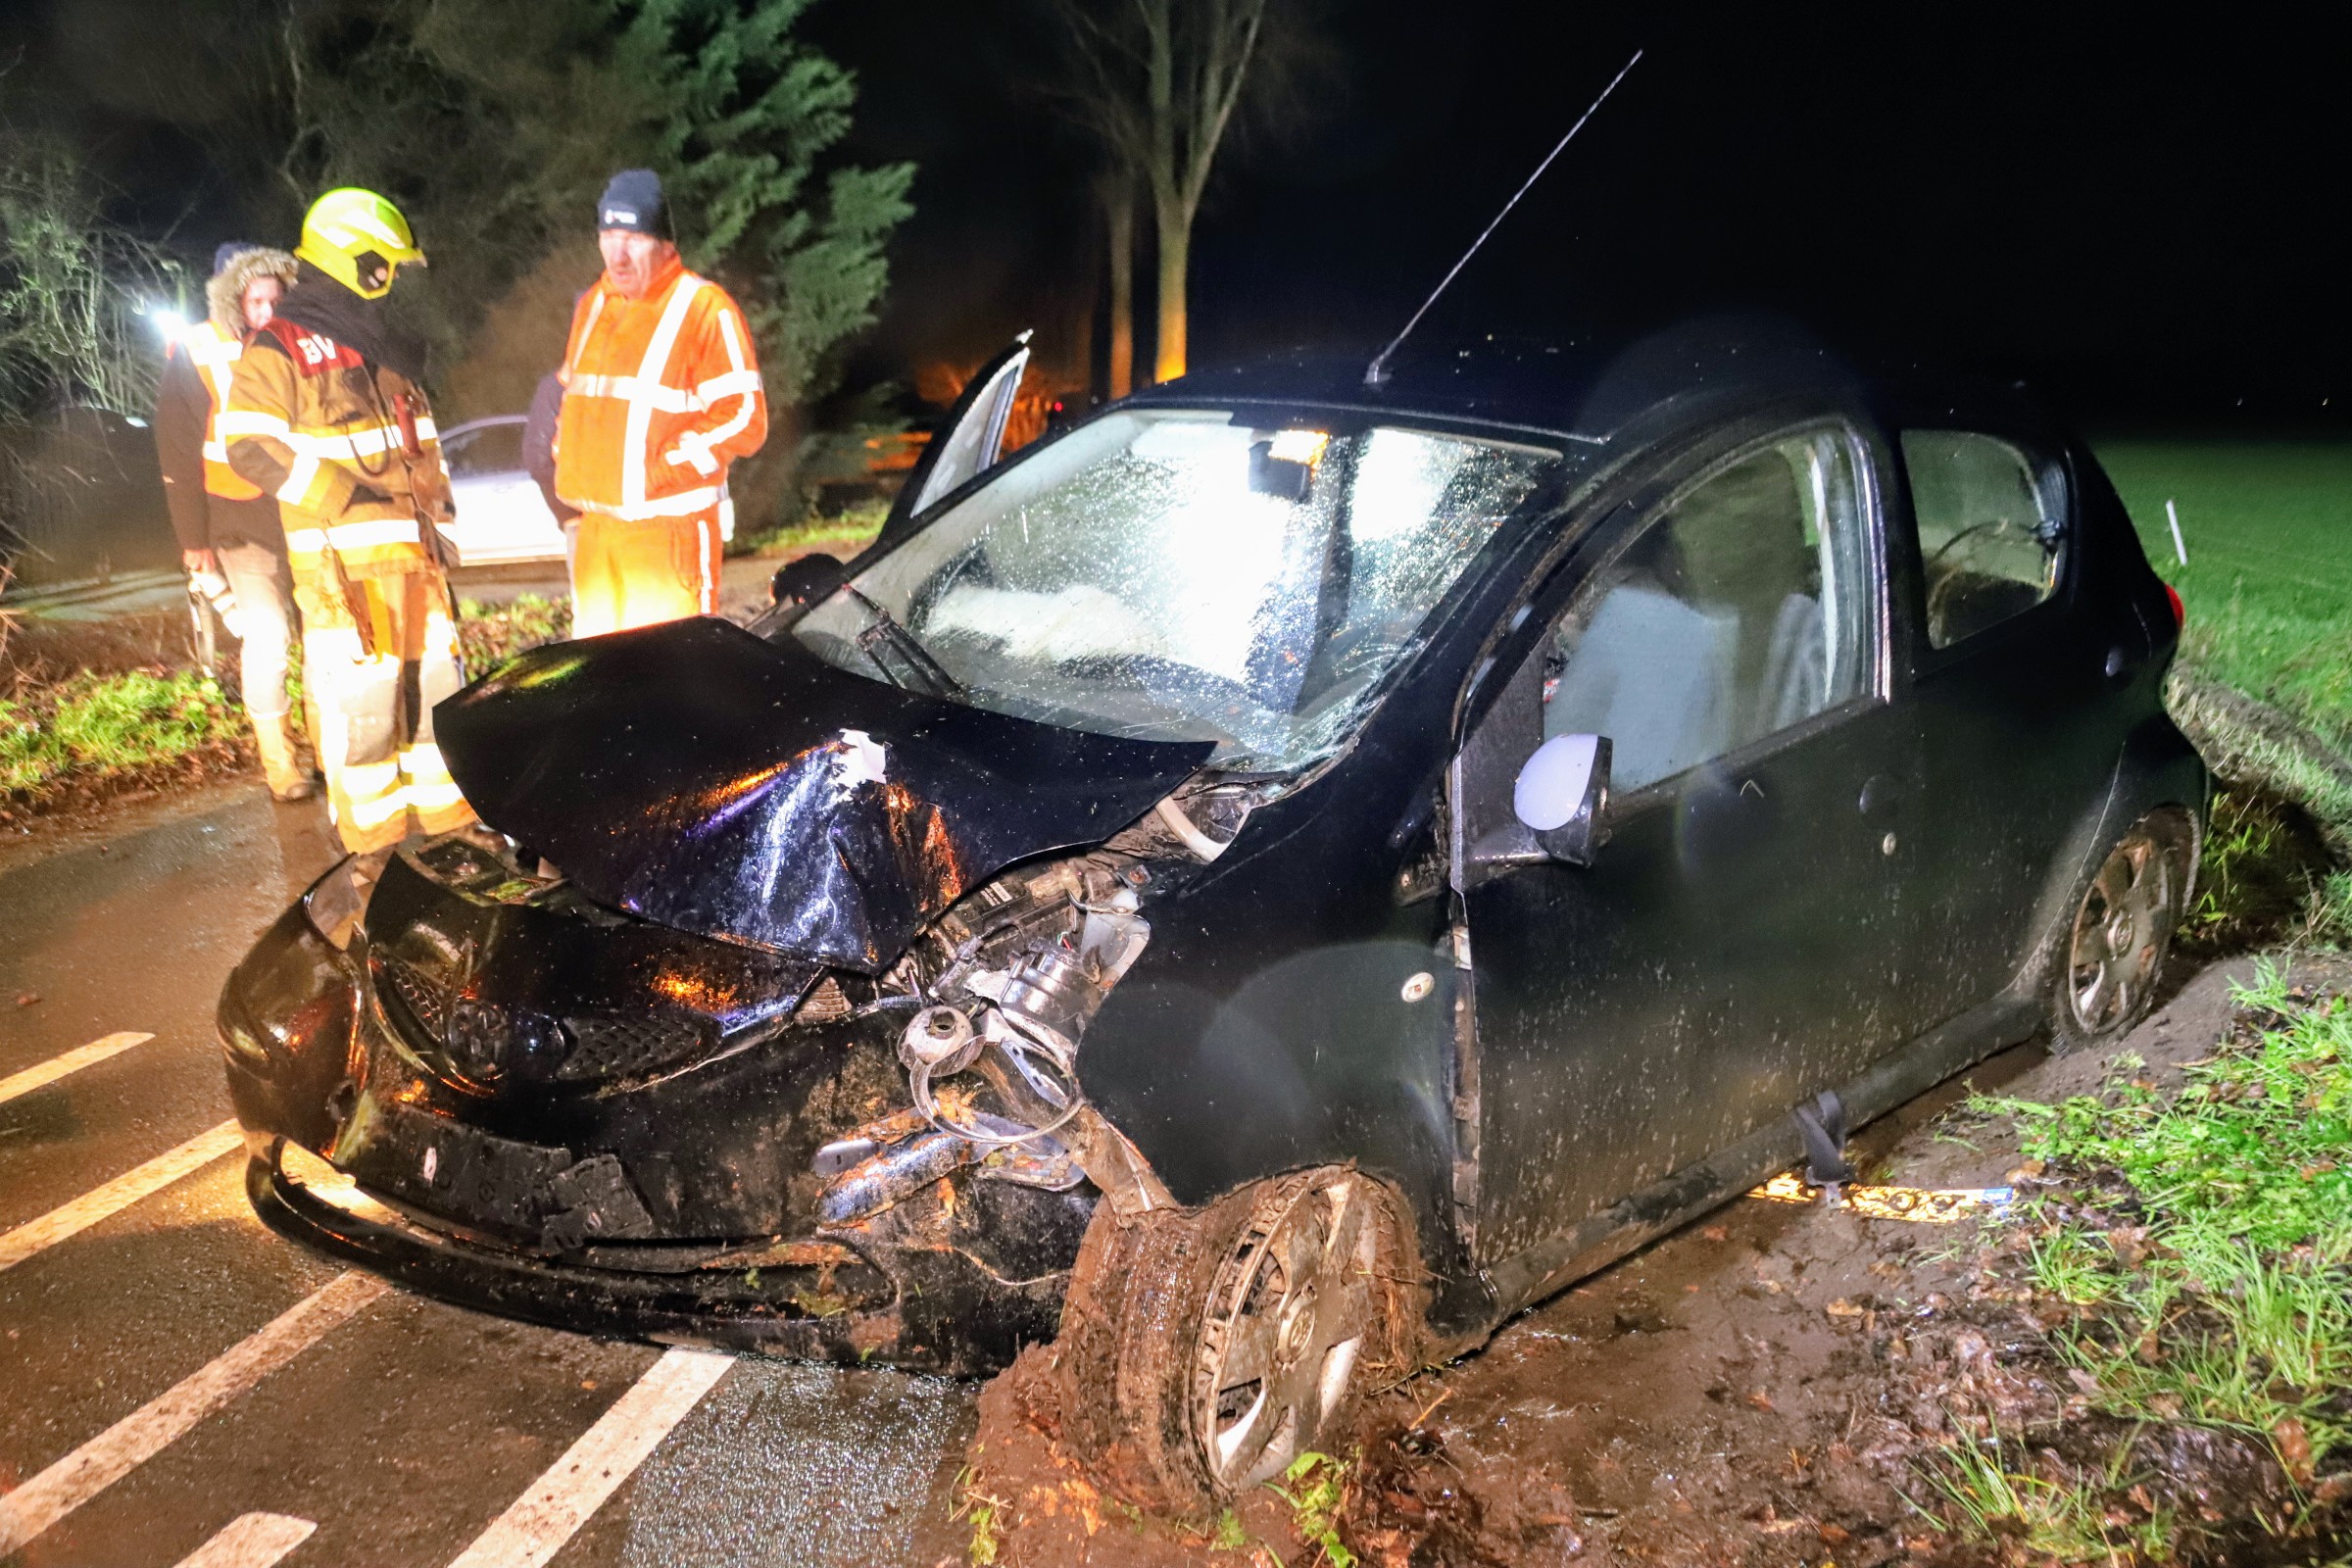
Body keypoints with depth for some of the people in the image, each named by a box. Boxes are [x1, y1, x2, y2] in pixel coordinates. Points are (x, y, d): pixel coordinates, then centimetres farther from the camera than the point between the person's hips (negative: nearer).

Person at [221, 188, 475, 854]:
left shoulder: (382, 347, 18)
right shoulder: (280, 348, -6)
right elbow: (251, 446, -14)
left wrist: (436, 495, 16)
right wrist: (348, 497, -20)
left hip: (413, 552, 8)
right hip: (343, 563, -8)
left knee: (434, 684, 12)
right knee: (359, 700, -5)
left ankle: (449, 817, 24)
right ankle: (375, 846, 5)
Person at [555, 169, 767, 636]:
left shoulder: (705, 309, -8)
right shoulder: (592, 305, 16)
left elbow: (743, 421, -11)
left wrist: (663, 468, -14)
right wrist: (569, 467, 13)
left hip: (669, 527, -7)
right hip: (594, 527, 7)